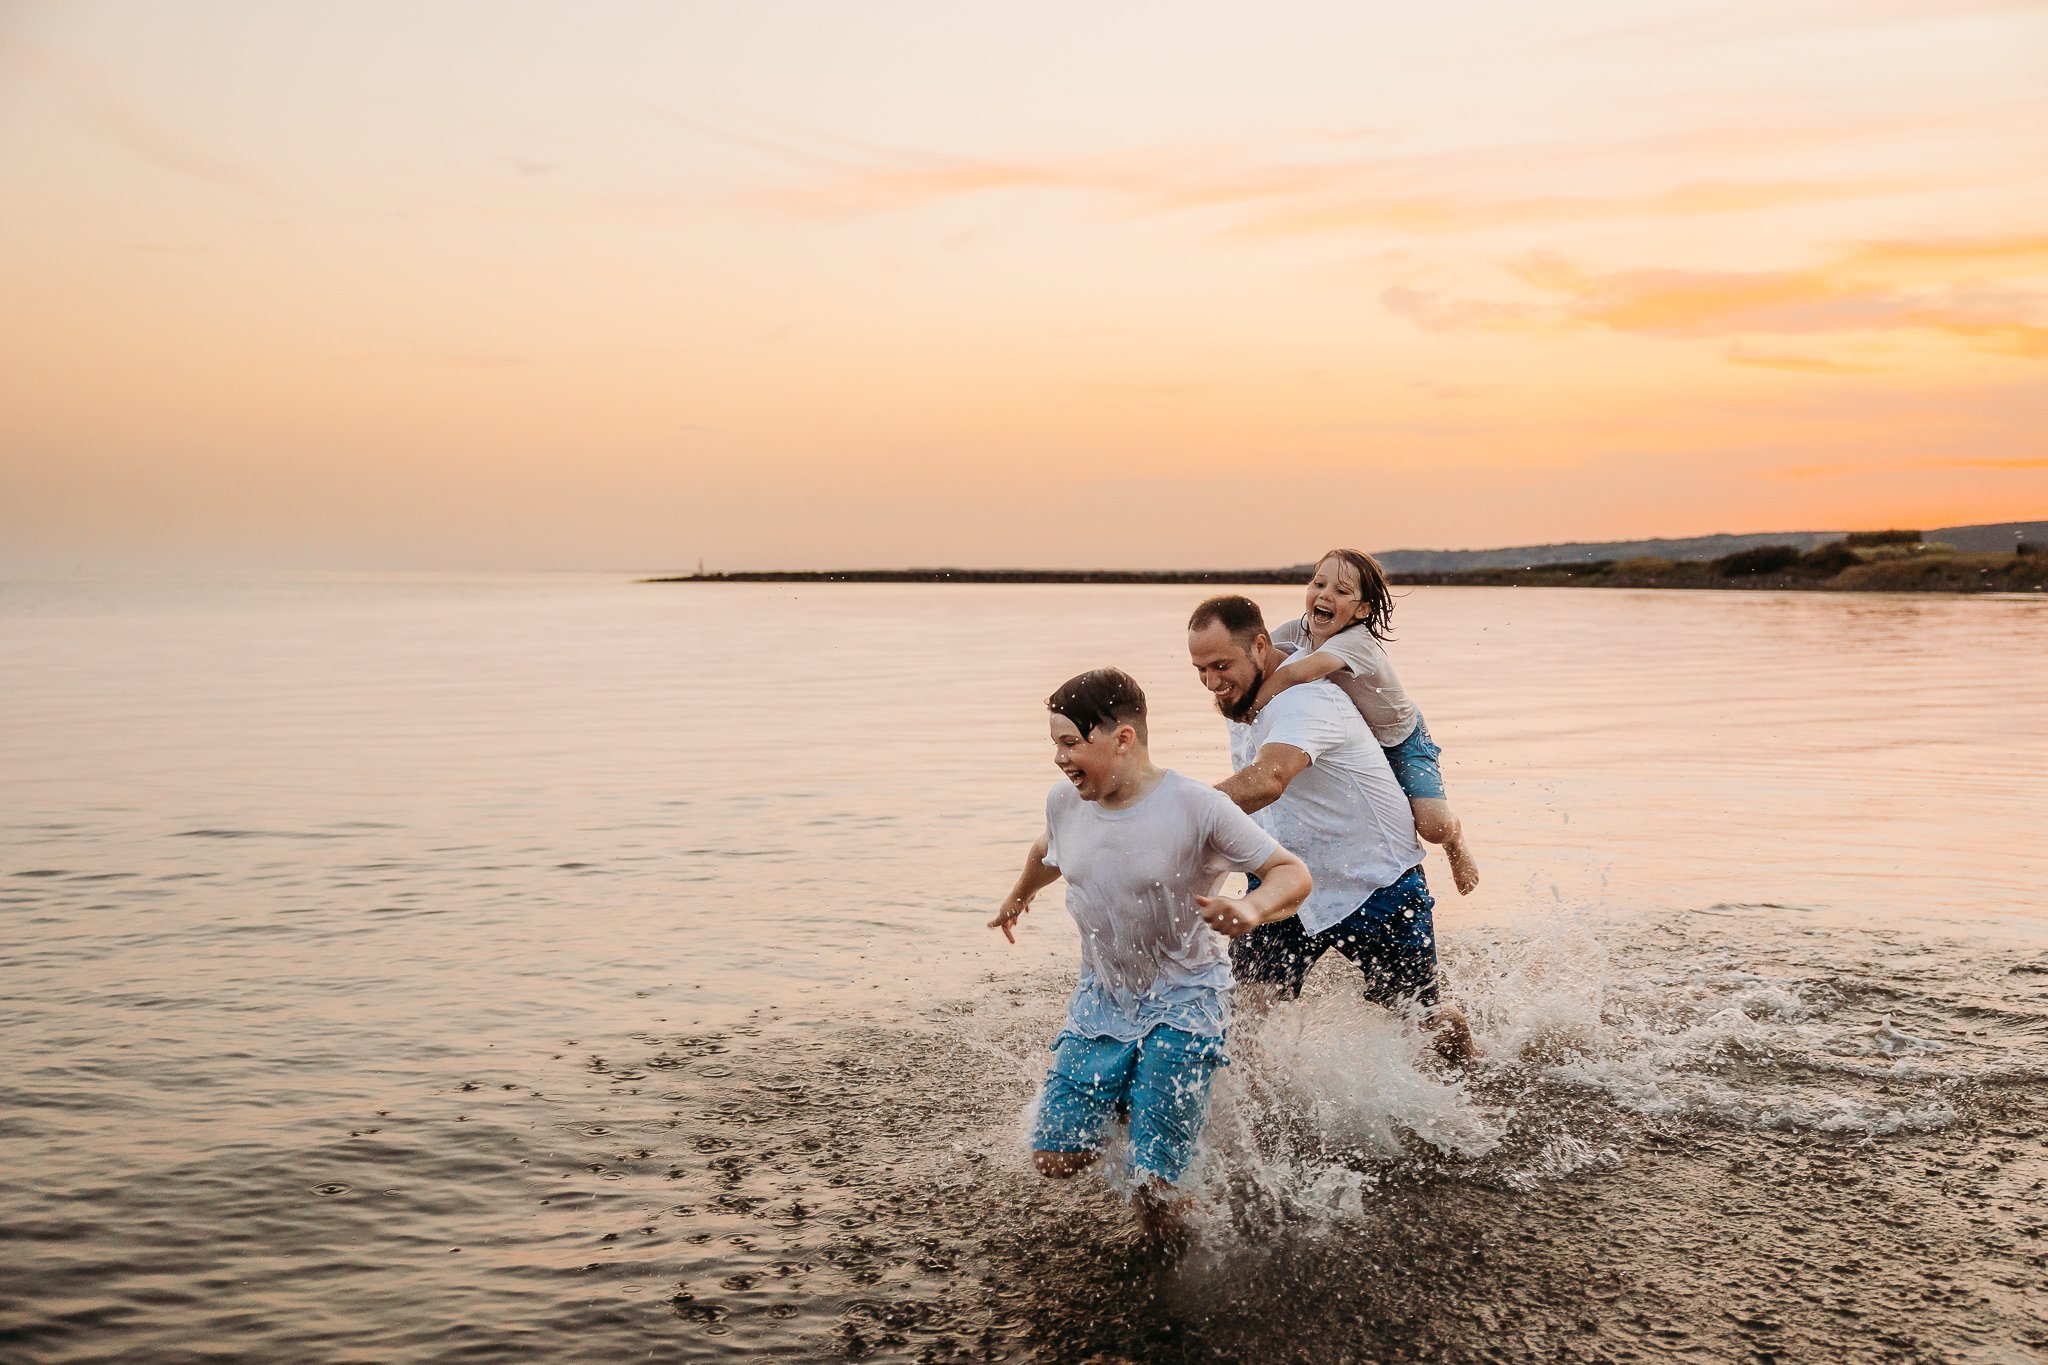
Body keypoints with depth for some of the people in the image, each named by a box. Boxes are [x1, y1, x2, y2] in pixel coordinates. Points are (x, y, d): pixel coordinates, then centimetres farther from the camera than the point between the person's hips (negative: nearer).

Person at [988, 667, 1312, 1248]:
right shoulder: (1064, 802, -5)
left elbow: (1292, 873, -17)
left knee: (1153, 1190, -13)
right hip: (1101, 999, 5)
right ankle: (1131, 1100, 29)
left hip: (1184, 1000, -5)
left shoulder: (1197, 808, -21)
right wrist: (1018, 896, 40)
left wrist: (1251, 908, -39)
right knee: (1054, 1158, 0)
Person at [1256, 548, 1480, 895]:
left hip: (1401, 741, -6)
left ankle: (1456, 841, 18)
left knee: (1434, 826, -21)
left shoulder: (1357, 642, -39)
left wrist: (1247, 704, -49)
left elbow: (1298, 672, -55)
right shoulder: (1297, 631, -17)